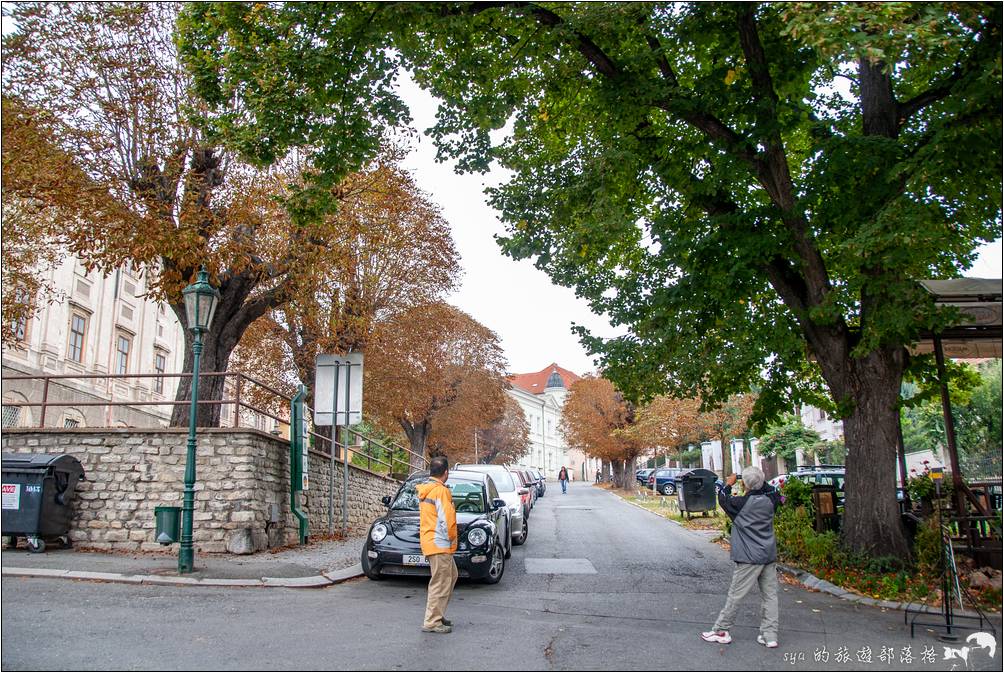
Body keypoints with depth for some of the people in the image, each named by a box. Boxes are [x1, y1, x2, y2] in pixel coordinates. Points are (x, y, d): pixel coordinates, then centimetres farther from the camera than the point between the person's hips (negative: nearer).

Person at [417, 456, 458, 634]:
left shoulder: (424, 490, 14)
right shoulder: (441, 491, -16)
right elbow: (447, 519, -21)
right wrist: (452, 539, -5)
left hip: (429, 542, 10)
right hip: (440, 544, -10)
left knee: (451, 576, 20)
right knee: (441, 583, -4)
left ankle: (438, 615, 24)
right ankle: (432, 622, 0)